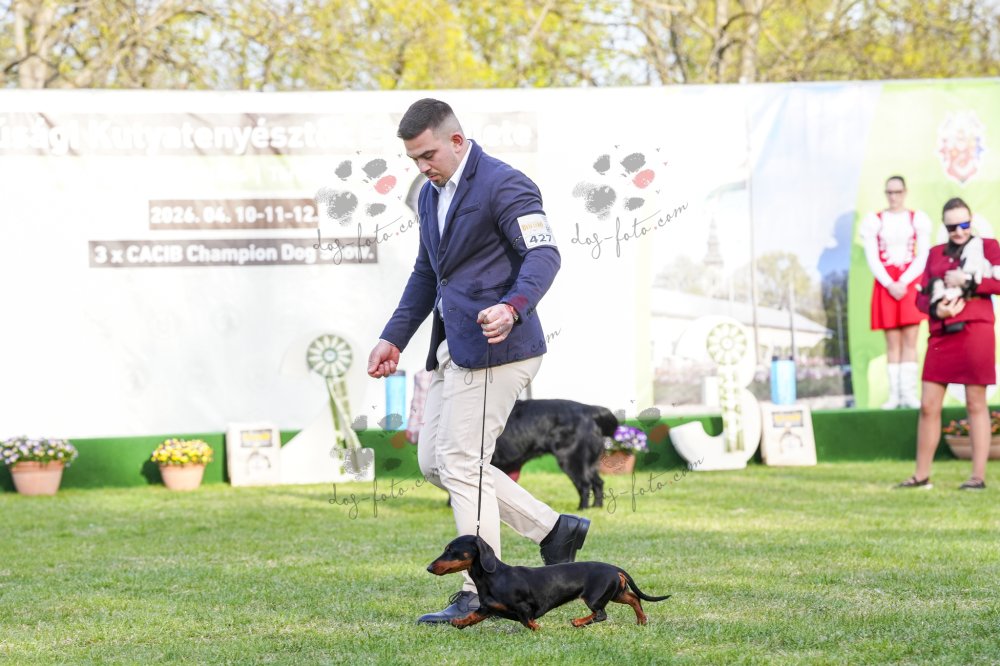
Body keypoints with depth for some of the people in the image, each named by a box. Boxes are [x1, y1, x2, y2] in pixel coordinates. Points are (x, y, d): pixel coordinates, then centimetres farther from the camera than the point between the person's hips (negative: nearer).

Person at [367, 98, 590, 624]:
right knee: (434, 461, 9)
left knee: (461, 464, -9)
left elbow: (544, 255, -24)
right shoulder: (430, 195, 16)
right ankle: (554, 530, 16)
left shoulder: (504, 185, -13)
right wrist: (393, 338, 20)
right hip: (452, 348, 10)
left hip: (494, 347, -10)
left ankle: (481, 595, 0)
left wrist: (512, 308, -41)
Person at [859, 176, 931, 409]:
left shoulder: (918, 219, 6)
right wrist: (890, 285, -10)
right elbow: (872, 258, 2)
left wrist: (904, 282, -11)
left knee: (910, 339, -5)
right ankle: (894, 394, -2)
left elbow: (923, 257, 0)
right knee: (892, 342, -1)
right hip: (885, 285, 0)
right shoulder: (874, 221, 7)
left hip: (911, 283, 0)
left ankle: (909, 393, -6)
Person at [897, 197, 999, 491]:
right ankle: (922, 475, 9)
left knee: (976, 404, -2)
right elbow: (921, 296, 15)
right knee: (928, 406, 2)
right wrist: (935, 308, -6)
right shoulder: (936, 253, 18)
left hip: (975, 331, -4)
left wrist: (967, 281, -12)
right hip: (942, 334, 4)